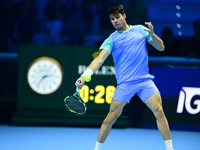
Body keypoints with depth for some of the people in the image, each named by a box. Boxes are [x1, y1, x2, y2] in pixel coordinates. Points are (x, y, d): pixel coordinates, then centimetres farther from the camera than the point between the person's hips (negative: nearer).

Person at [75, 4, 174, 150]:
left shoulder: (141, 30, 9)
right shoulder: (112, 39, 3)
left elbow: (161, 47, 10)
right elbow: (100, 59, -10)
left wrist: (152, 34, -11)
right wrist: (84, 76, -26)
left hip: (145, 80, 1)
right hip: (125, 83, -1)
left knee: (159, 112, -9)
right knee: (111, 117, -3)